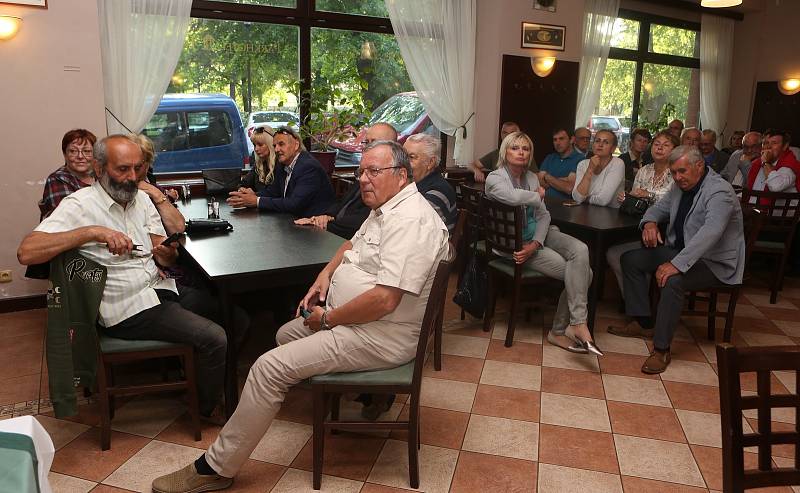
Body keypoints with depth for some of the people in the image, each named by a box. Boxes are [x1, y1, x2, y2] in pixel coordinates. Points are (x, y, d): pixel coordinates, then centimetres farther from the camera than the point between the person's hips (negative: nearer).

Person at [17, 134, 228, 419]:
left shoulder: (141, 199, 11)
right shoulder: (80, 205, -10)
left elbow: (163, 258, 5)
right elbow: (26, 252, -23)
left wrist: (167, 254, -19)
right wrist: (92, 232, -31)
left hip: (161, 288, 7)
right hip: (129, 308, -7)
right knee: (214, 338, -18)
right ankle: (207, 411, 8)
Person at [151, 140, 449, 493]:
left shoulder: (410, 221, -24)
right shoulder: (385, 210, 10)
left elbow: (384, 300, -31)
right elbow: (352, 245, 26)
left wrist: (328, 319, -16)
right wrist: (325, 276, 7)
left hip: (380, 336, -11)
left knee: (270, 367, -15)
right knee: (286, 335, 25)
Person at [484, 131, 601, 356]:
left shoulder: (531, 177, 11)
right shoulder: (494, 179, -10)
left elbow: (544, 216, 6)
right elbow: (514, 197, -35)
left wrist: (535, 244, -13)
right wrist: (538, 195, -13)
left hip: (539, 235, 6)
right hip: (515, 243, -6)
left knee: (580, 250, -22)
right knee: (579, 272, -19)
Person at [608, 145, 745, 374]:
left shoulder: (719, 192, -21)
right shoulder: (681, 187, 7)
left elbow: (710, 232, -36)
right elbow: (659, 208, 21)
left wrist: (677, 264, -45)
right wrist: (650, 223, -6)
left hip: (715, 262, -9)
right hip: (680, 250, 9)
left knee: (673, 280, -36)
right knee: (630, 259, 2)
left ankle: (661, 349, -25)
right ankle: (643, 323, 7)